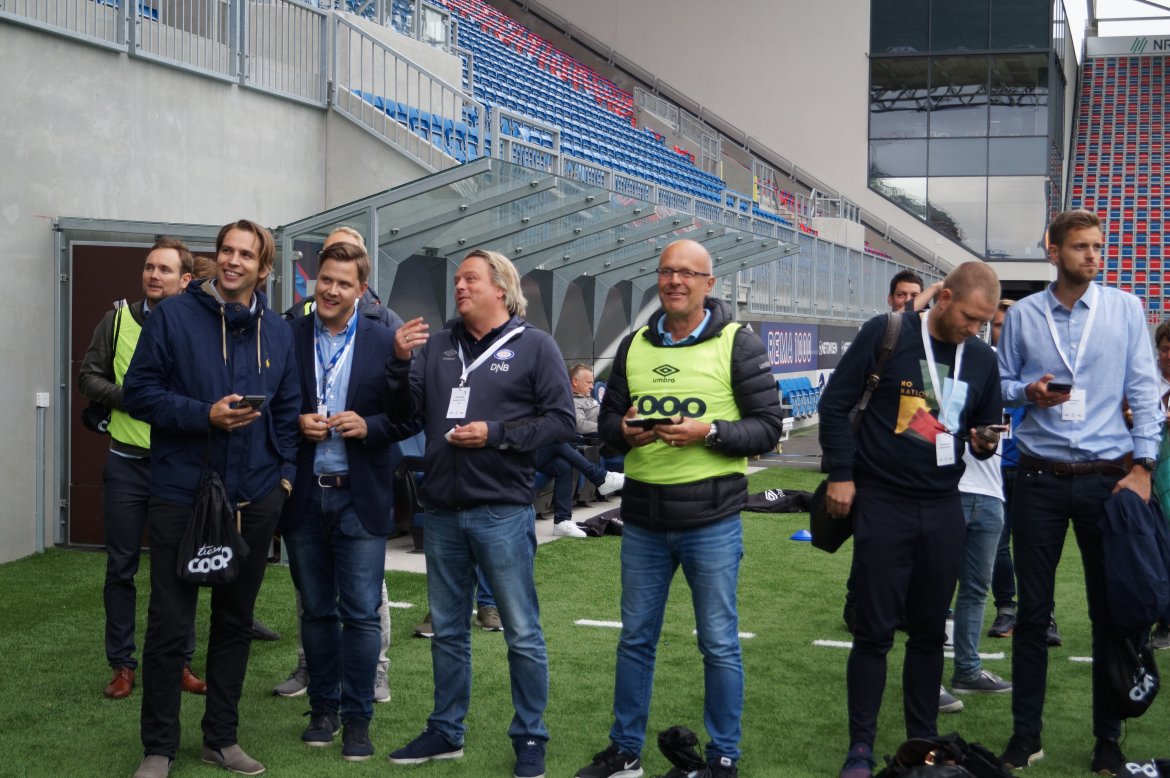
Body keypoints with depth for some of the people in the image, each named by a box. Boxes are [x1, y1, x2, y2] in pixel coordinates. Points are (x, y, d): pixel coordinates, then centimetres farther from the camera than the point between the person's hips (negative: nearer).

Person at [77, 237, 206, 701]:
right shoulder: (118, 320, 1)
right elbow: (89, 377, 2)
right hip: (126, 465, 1)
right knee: (121, 567, 7)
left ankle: (180, 662, 18)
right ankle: (122, 665, 17)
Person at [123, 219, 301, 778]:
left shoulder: (278, 333, 7)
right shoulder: (173, 316, -5)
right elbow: (139, 392, -7)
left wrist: (285, 473, 3)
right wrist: (204, 415, -18)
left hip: (255, 499, 4)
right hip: (181, 494, -4)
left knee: (235, 621, 12)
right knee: (169, 624, 1)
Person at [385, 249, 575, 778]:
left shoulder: (534, 346, -2)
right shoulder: (437, 345, 11)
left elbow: (561, 421, -7)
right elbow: (406, 414, 7)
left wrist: (496, 434, -16)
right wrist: (400, 361, -7)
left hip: (502, 512, -5)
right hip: (442, 512, 5)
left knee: (522, 634, 2)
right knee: (447, 631, 15)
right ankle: (445, 732, 27)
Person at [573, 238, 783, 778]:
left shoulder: (738, 344, -3)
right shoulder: (634, 346, 10)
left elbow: (767, 427, -6)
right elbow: (607, 419, 13)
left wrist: (708, 432, -21)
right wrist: (626, 432, -10)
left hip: (712, 520, -4)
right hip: (643, 518, 4)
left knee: (719, 645, 5)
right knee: (635, 638, 13)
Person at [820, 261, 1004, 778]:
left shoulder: (982, 358, 7)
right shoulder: (886, 335, -7)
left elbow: (987, 424, 19)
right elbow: (836, 403, -4)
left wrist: (986, 443, -5)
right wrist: (841, 474, -8)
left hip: (943, 507, 4)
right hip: (882, 503, -4)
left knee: (930, 629, 11)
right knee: (874, 629, -1)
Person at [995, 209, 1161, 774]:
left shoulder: (1125, 309, 3)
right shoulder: (1022, 315, 4)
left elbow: (1144, 389, 1)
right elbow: (1000, 384, 10)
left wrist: (1143, 464, -6)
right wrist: (1028, 393, -12)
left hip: (1108, 477, 0)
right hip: (1040, 479, 1)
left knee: (1111, 609, 4)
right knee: (1033, 608, 6)